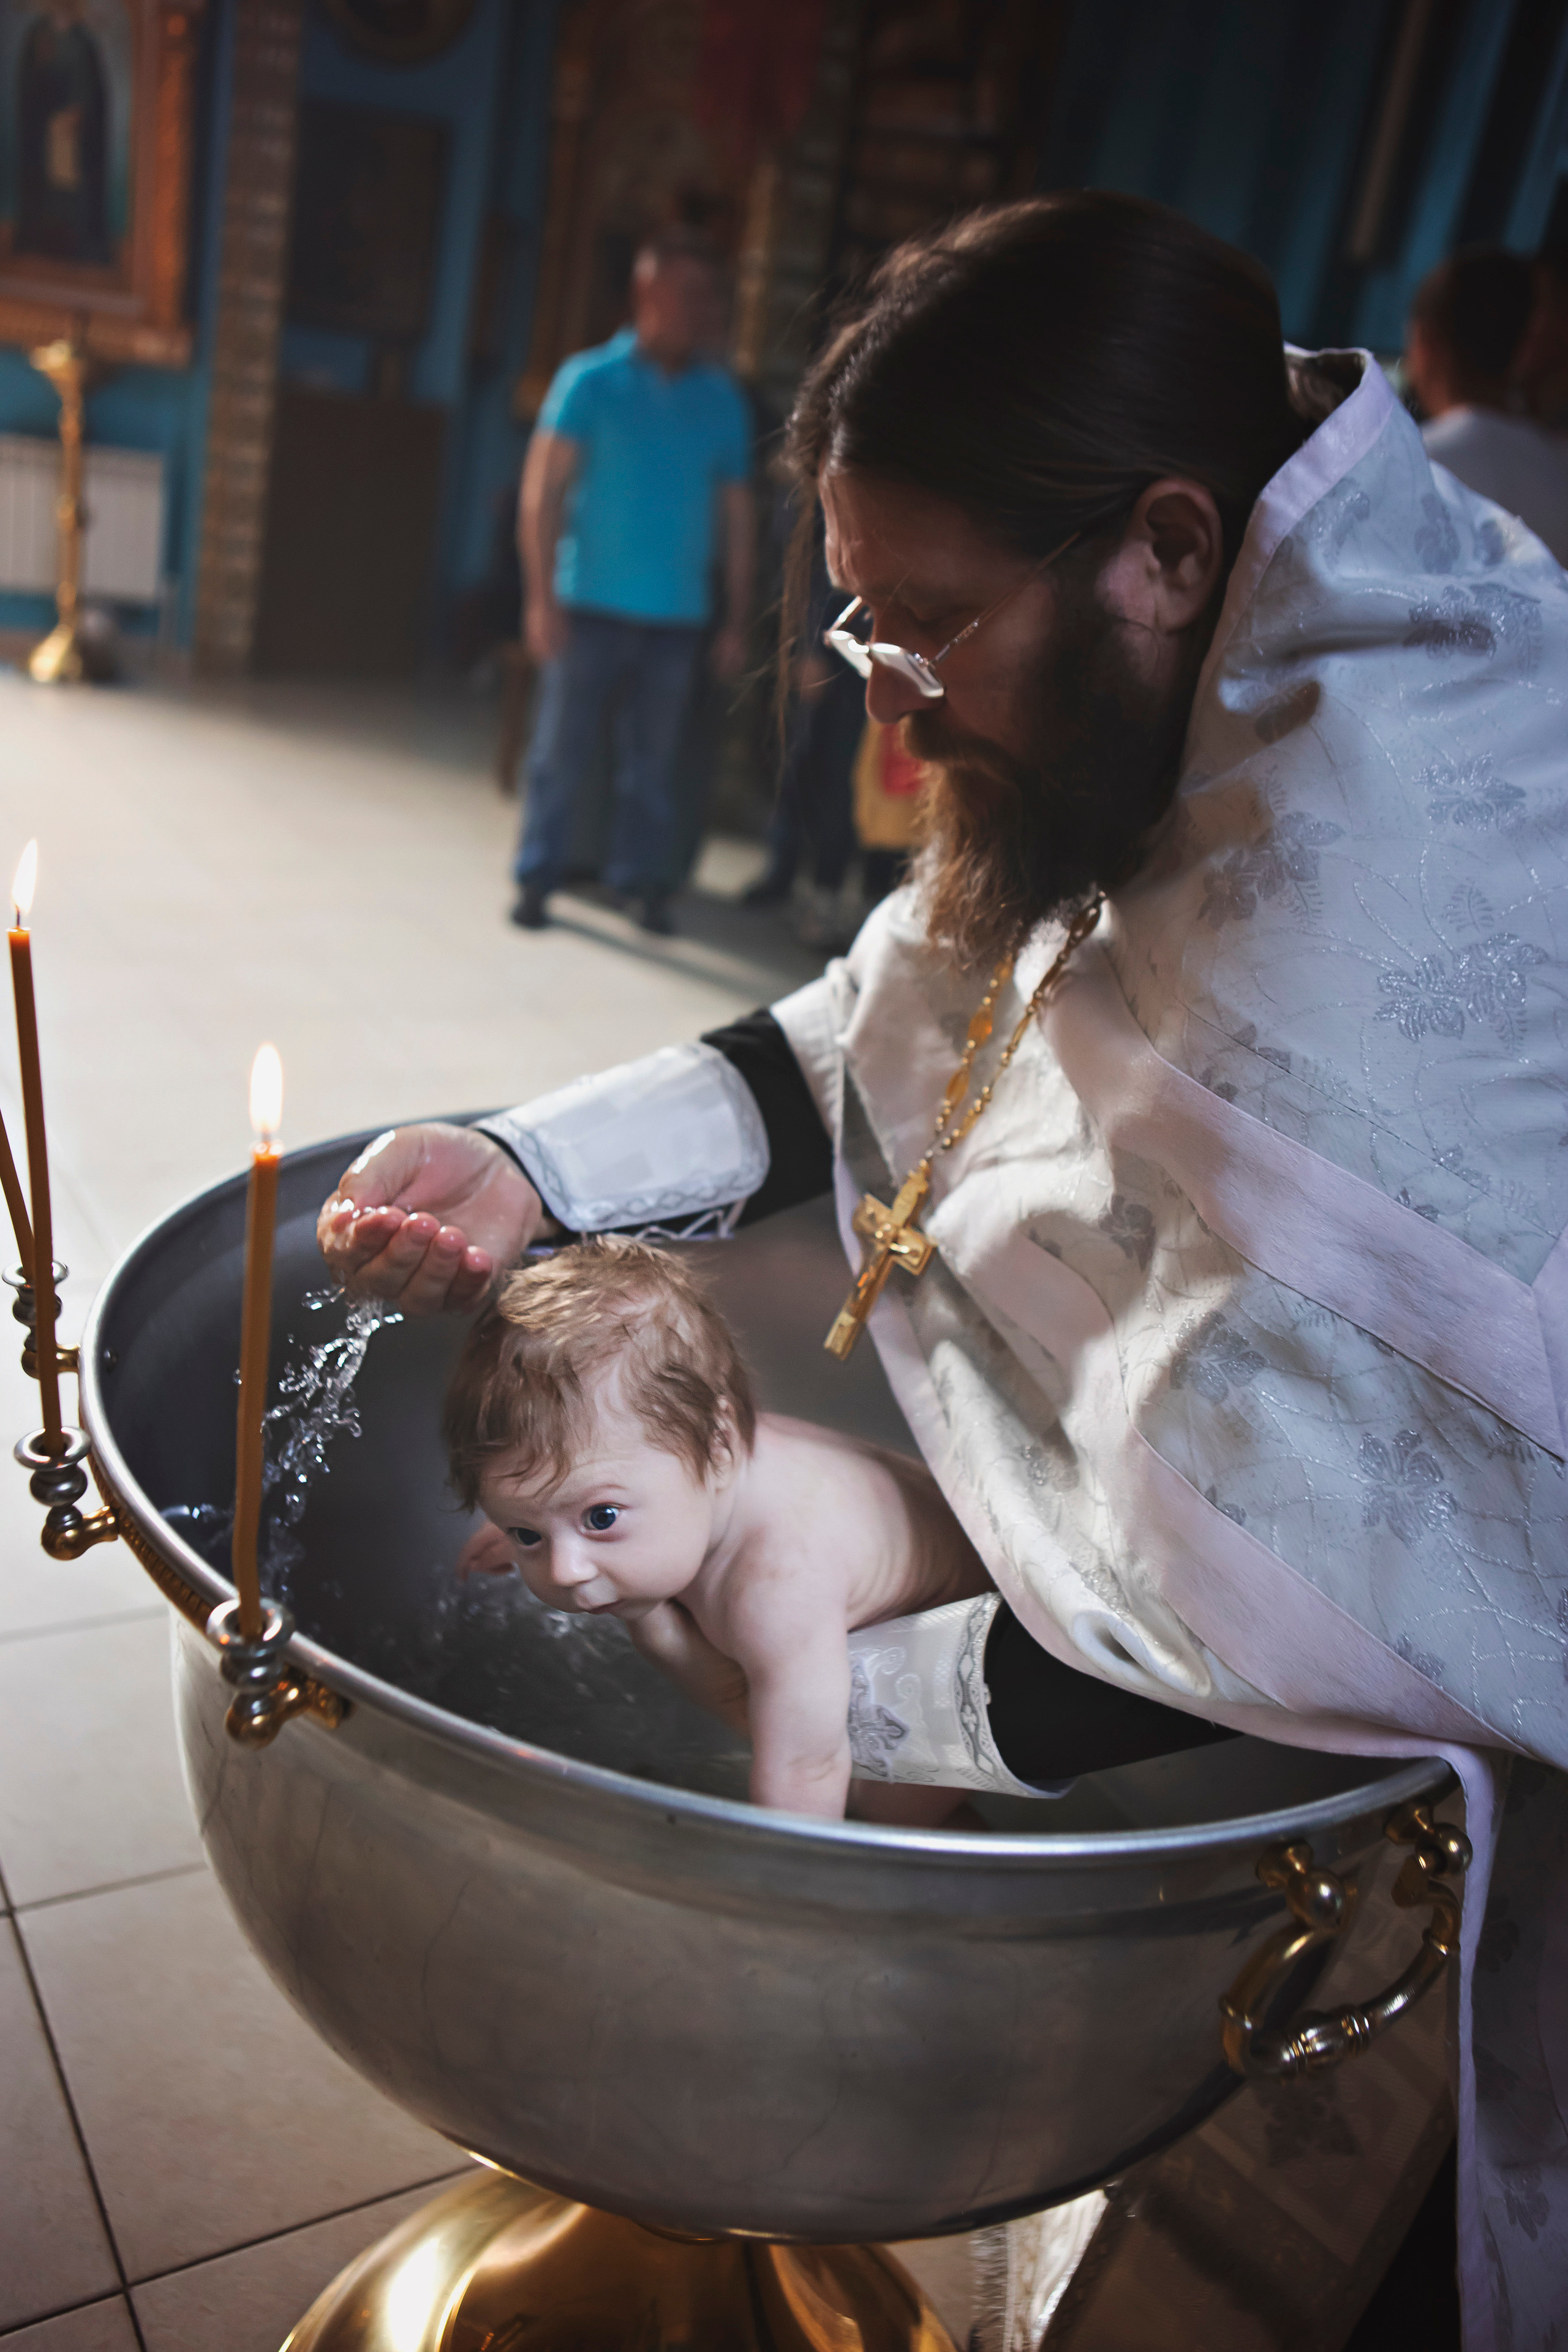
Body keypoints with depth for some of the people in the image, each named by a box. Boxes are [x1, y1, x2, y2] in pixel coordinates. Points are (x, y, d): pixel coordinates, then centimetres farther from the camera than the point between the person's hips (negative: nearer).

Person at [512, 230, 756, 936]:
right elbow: (542, 493, -4)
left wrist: (736, 621, 5)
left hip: (677, 618, 2)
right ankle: (536, 877, 13)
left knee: (651, 760, 7)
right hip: (591, 607, -2)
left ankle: (643, 882, 18)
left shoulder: (722, 399, 7)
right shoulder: (591, 381, -1)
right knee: (562, 751, 2)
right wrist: (542, 597, -12)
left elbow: (738, 517, 9)